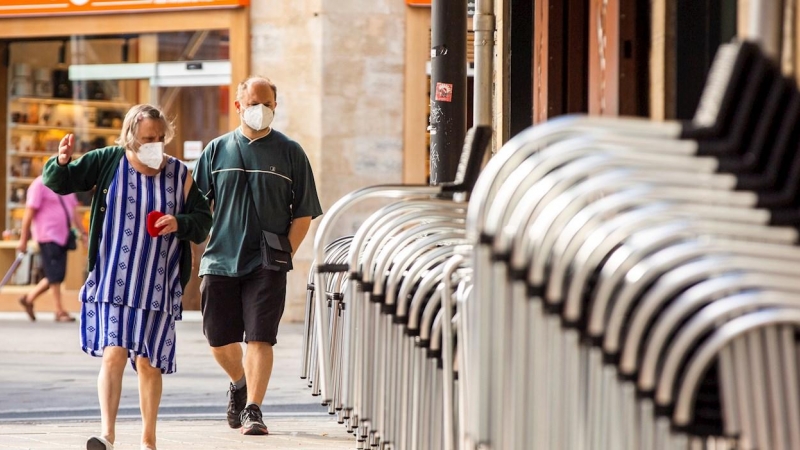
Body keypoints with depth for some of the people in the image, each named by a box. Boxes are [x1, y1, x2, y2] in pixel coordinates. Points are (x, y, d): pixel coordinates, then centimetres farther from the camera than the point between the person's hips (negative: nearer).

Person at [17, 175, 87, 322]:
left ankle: (29, 299, 23)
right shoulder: (40, 184, -9)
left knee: (57, 276, 8)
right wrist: (23, 239, -12)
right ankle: (60, 312, -3)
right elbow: (29, 212, -11)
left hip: (62, 237, 8)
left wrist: (83, 232, 11)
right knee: (55, 276, -8)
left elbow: (73, 211, 18)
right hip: (48, 237, -8)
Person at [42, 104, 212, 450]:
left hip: (158, 285, 1)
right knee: (113, 353, -15)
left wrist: (180, 223, -13)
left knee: (149, 362, 6)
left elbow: (203, 221, 7)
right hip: (112, 282, -1)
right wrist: (62, 162, -18)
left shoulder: (180, 174, 2)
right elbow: (58, 183, 4)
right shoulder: (107, 162, 0)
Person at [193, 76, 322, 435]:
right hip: (220, 261, 2)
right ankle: (239, 383, 36)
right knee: (219, 340, 8)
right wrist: (204, 248, 0)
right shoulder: (217, 150, 8)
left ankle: (253, 409, -8)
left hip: (267, 266, -2)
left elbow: (303, 214, 4)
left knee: (260, 338, -10)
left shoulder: (289, 153, 3)